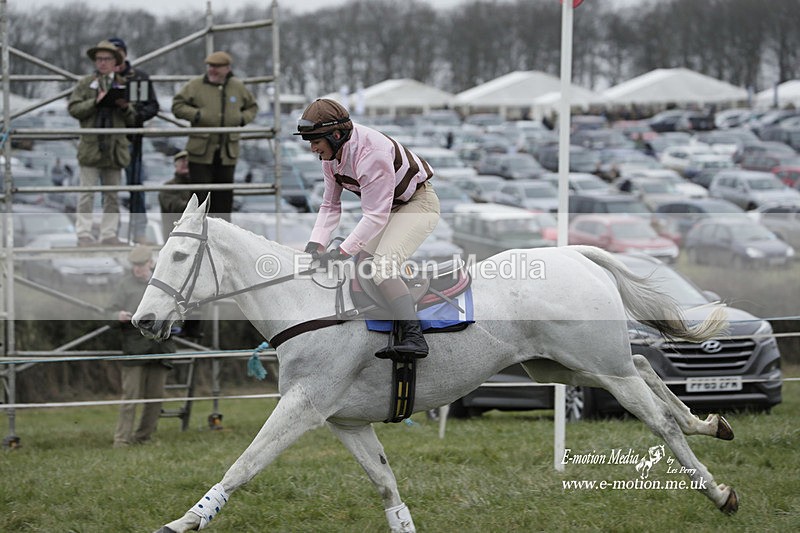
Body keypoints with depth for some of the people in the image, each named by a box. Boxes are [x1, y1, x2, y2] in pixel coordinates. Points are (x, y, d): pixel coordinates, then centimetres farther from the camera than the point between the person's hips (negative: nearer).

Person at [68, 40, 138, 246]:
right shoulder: (85, 84, 9)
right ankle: (84, 235, -5)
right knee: (87, 194, -6)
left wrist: (125, 107, -6)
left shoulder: (123, 85, 15)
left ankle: (108, 235, 9)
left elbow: (132, 119, 15)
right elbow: (73, 109, -2)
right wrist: (95, 102, -13)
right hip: (91, 146, -3)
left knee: (112, 195, 5)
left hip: (115, 147, 3)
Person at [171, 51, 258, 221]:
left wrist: (243, 118, 4)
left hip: (228, 153, 3)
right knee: (200, 194, -4)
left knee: (224, 196, 8)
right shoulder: (195, 86, 0)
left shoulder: (238, 87, 9)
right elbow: (177, 105, 0)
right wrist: (196, 115, -14)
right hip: (201, 152, -3)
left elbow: (252, 107, 23)